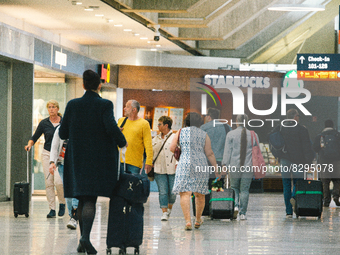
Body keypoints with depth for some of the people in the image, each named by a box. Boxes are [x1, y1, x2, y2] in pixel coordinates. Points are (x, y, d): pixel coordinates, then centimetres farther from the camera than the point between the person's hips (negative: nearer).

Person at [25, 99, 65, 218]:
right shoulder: (44, 123, 3)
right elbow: (35, 137, 8)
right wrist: (29, 145, -11)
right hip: (47, 154, 2)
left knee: (58, 181, -16)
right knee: (49, 182, -2)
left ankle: (62, 203, 8)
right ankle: (52, 209, 4)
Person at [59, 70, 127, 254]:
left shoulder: (72, 105, 3)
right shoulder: (105, 105, -7)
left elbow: (63, 133, 4)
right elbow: (111, 127, -20)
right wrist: (122, 142, -2)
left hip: (77, 157, 3)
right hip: (99, 159, -3)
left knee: (82, 199, 13)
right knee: (90, 199, -6)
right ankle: (85, 237, -24)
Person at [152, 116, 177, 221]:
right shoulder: (156, 139, 15)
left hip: (172, 169, -3)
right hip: (159, 170, 3)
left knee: (172, 192, 0)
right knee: (162, 192, -5)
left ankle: (169, 208, 24)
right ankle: (164, 212, -4)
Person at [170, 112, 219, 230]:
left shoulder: (181, 132, 7)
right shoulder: (204, 135, 9)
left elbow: (172, 148, 2)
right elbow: (209, 153, 4)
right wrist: (216, 168, 7)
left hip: (185, 164, -2)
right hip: (201, 165, 2)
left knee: (185, 193, -7)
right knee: (200, 194, 15)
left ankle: (188, 221, -22)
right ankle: (198, 220, 27)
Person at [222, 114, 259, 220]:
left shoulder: (231, 134, -2)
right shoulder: (253, 135, 4)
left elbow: (227, 152, -5)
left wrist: (225, 165, -3)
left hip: (234, 167, -1)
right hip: (248, 167, 1)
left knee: (234, 188, 14)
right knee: (244, 190, 5)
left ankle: (235, 205, -8)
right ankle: (243, 214, 4)